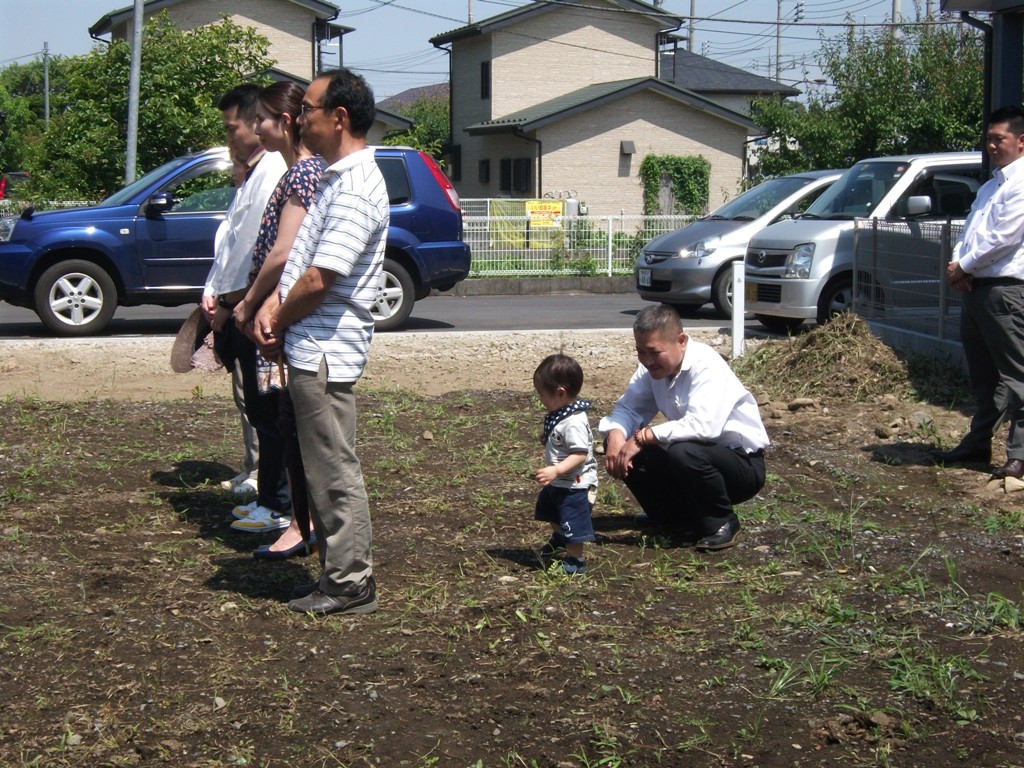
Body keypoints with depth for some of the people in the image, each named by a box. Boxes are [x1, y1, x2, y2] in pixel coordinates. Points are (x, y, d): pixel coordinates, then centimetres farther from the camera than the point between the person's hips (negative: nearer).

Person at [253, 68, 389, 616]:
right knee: (324, 470, 15)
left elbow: (318, 280, -22)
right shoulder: (338, 178, 15)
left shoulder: (355, 189, -18)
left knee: (335, 473, -2)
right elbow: (302, 260, 17)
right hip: (312, 350, 10)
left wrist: (277, 325, -7)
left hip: (324, 352, -10)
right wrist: (273, 306, 0)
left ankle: (350, 585, 6)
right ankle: (339, 575, 24)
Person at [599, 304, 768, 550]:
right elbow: (628, 408, -5)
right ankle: (683, 524, 3)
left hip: (743, 463, -7)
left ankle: (722, 523, -9)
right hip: (698, 457, 7)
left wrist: (644, 437, -34)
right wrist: (616, 435, -28)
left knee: (682, 453, -36)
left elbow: (702, 426, -40)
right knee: (623, 450, -9)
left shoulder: (707, 366, -26)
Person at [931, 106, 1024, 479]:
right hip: (976, 288, 9)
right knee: (982, 375, 15)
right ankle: (977, 443, 23)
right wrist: (957, 264, 0)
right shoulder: (990, 186, 22)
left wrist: (964, 267, -8)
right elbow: (969, 234, 20)